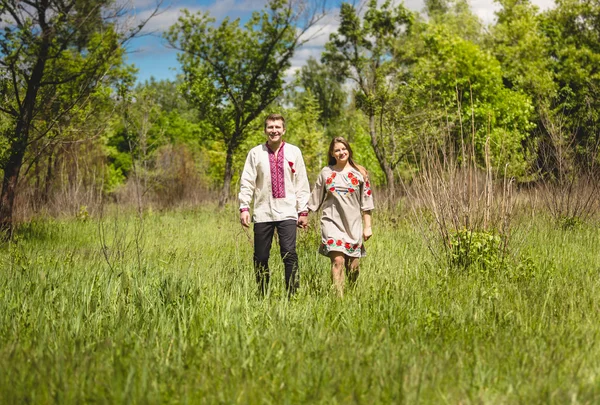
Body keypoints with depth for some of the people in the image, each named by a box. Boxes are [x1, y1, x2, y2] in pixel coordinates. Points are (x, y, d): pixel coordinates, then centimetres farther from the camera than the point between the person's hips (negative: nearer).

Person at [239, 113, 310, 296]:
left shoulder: (294, 152, 7)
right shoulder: (255, 153, 6)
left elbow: (301, 184, 9)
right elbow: (247, 182, 5)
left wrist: (303, 211, 6)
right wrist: (244, 208, -3)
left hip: (287, 212, -1)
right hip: (262, 212, 1)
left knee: (289, 253, -14)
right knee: (261, 258, 2)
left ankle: (292, 295, -8)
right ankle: (262, 296, 13)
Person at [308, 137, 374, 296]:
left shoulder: (359, 173, 5)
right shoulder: (326, 172, 6)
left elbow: (366, 202, 6)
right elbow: (315, 198, 13)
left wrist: (367, 226, 3)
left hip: (353, 225, 1)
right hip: (332, 222, -1)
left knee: (353, 266, 3)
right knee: (338, 261, -17)